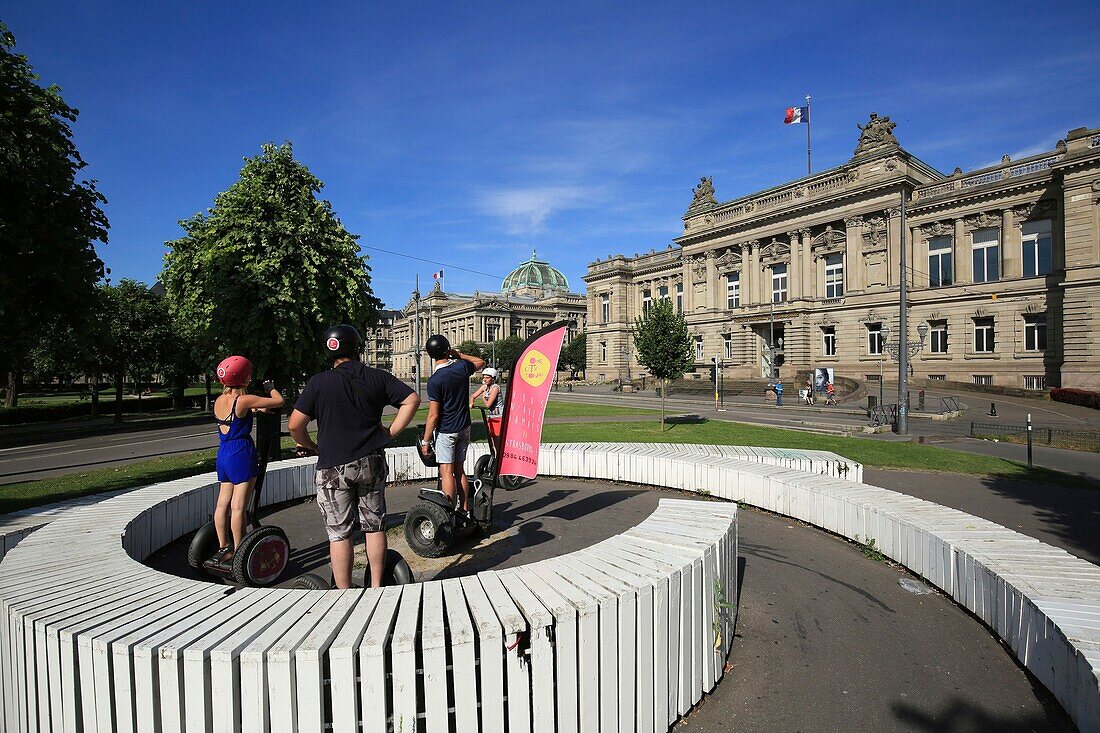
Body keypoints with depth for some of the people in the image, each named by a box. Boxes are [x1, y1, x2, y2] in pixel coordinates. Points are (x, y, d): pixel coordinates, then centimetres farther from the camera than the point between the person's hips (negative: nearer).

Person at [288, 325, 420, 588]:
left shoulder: (319, 382, -6)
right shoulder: (377, 377, 0)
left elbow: (294, 425, -8)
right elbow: (412, 400, -2)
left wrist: (311, 446, 9)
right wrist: (391, 432, 1)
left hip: (333, 467, -2)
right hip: (372, 463, 2)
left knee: (339, 533, 7)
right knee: (374, 525, 15)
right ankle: (376, 587, 24)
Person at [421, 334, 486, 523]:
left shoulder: (435, 380, -19)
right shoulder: (462, 367, -4)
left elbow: (433, 415, -16)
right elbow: (481, 362, 21)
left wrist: (425, 440, -7)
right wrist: (458, 354, 16)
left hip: (446, 431, -6)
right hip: (464, 428, 6)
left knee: (446, 472, 0)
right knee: (459, 470, 14)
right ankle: (464, 511, 20)